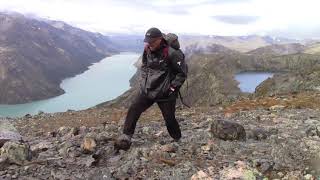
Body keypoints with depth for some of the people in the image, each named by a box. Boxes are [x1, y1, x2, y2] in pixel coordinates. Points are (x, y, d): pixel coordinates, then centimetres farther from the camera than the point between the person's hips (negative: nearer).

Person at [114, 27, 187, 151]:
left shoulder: (171, 53, -19)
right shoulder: (147, 50, 1)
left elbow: (182, 72, -11)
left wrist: (173, 87, -11)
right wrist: (142, 81, 10)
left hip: (164, 94, -5)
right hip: (147, 90, 5)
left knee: (170, 119, 5)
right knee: (133, 110, -6)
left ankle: (178, 141, 30)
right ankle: (125, 138, 3)